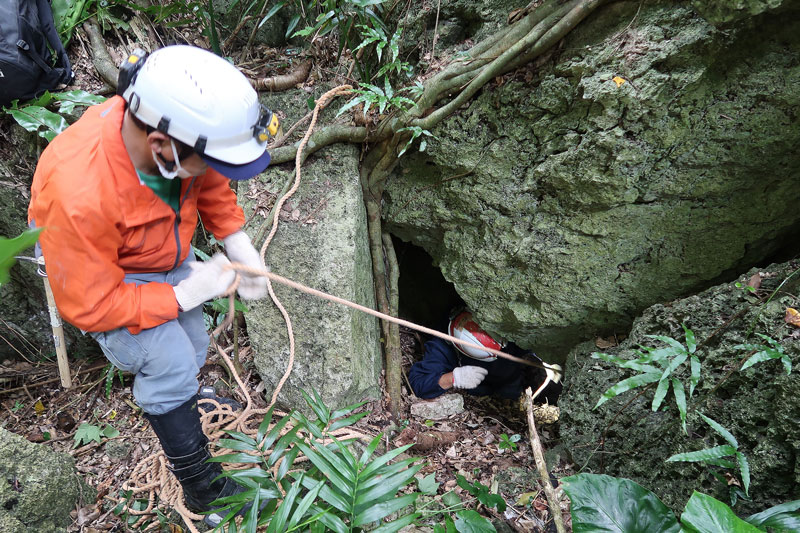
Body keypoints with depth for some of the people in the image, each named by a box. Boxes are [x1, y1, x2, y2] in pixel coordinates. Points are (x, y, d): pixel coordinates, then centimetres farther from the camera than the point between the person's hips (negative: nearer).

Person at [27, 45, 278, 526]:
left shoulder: (182, 127, -28)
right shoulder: (79, 196, -43)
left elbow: (211, 184, -4)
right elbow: (89, 305, -30)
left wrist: (239, 243, -14)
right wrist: (184, 293, -28)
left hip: (165, 252, 6)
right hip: (101, 275, -6)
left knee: (192, 349, 18)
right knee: (170, 365, -18)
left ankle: (180, 400, 54)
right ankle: (200, 486, 5)